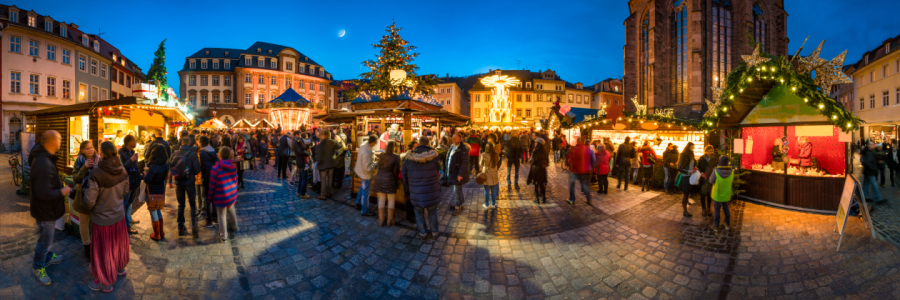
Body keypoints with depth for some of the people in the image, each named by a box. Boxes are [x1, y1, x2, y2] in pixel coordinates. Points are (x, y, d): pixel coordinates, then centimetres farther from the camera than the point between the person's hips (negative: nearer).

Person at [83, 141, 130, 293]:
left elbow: (89, 202, -21)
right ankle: (120, 267, 46)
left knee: (103, 250, 11)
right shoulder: (122, 171, -9)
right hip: (119, 216, 5)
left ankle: (105, 282, 27)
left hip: (102, 219, -5)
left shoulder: (96, 174, -25)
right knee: (118, 243, 25)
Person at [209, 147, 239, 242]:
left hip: (221, 196, -5)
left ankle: (223, 236, 18)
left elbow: (212, 185, -11)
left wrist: (210, 198, 1)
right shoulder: (232, 166, -3)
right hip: (232, 194, 5)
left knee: (222, 215, 7)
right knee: (231, 211, 24)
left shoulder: (215, 168, -16)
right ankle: (234, 227, 42)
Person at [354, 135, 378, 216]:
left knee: (362, 187, 30)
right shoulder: (366, 154, -38)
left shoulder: (363, 145, -11)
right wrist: (376, 164, -20)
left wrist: (372, 153, -4)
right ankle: (364, 211, 26)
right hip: (365, 175, -9)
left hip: (360, 171, 9)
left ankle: (358, 203, 49)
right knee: (365, 193, 9)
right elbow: (368, 168, -32)